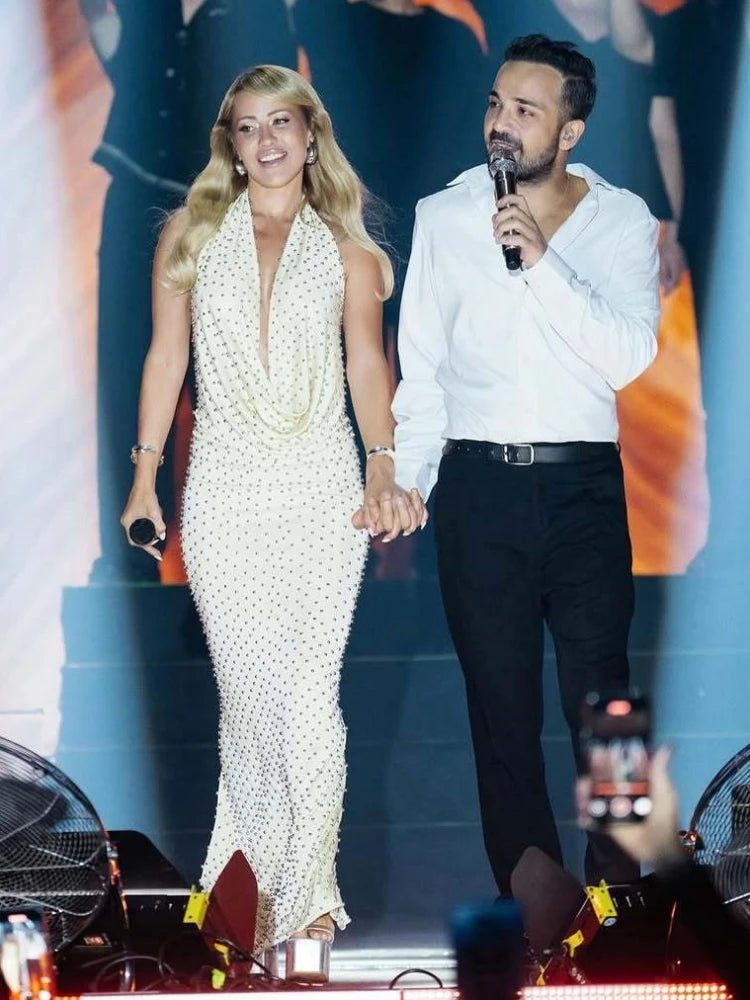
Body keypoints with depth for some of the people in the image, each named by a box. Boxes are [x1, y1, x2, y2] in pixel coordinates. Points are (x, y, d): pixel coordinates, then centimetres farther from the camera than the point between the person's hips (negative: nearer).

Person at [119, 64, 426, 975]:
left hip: (322, 489, -1)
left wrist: (383, 470, -14)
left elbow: (367, 360, -1)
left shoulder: (344, 248, 9)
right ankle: (273, 876, 14)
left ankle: (303, 891, 2)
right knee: (249, 689, 1)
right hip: (225, 488, 1)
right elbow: (166, 357, 9)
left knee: (309, 695, -8)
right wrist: (144, 480, 4)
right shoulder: (193, 235, 10)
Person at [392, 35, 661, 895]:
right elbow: (420, 364, 8)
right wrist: (402, 488, 1)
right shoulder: (443, 216, 6)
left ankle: (617, 891, 9)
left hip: (583, 481, -1)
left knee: (600, 698, -2)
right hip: (477, 483, 1)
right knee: (500, 702, 6)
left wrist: (542, 262, -18)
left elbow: (629, 355, -10)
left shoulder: (623, 220, 3)